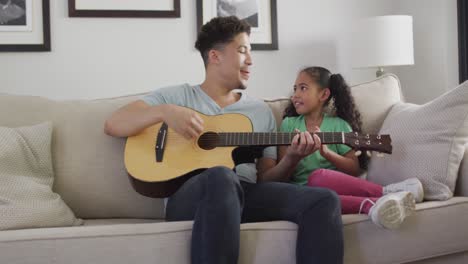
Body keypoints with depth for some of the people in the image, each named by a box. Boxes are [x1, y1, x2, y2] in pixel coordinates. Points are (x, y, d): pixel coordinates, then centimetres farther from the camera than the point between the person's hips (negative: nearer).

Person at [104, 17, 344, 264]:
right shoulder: (177, 96, 15)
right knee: (221, 177, -41)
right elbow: (112, 125, 7)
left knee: (325, 200, -22)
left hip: (247, 194, 4)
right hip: (189, 195, -4)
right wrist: (164, 112, -10)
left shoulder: (261, 110, 26)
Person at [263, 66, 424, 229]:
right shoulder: (289, 124, 16)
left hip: (336, 183, -1)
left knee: (318, 177, -37)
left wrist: (327, 152, -13)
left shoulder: (338, 125, 10)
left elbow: (355, 169, 4)